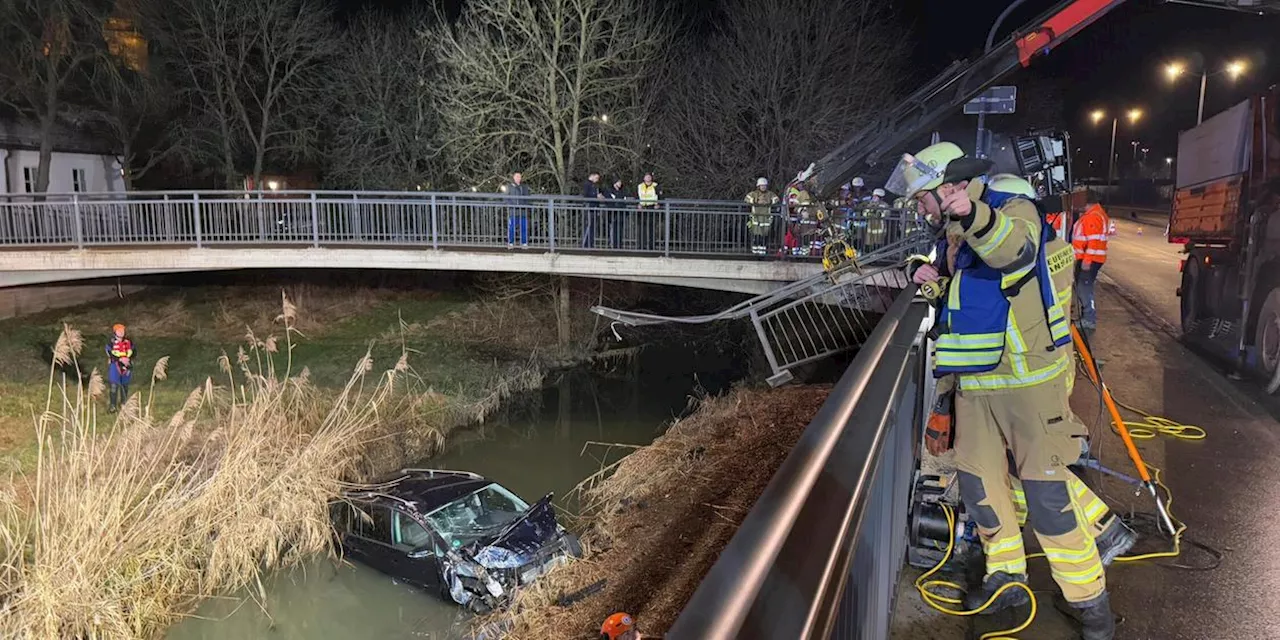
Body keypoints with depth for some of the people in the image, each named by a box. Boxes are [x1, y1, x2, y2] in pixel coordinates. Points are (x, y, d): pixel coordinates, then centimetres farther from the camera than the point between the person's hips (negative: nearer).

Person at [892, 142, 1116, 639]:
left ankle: (1089, 599, 9)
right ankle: (1007, 576, 29)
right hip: (974, 383, 8)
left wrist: (973, 215, -57)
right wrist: (927, 272, 9)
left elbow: (1015, 249, -35)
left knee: (1047, 494, -7)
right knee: (978, 482, 11)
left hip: (1028, 380, -8)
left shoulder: (1014, 211, -11)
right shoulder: (957, 231, 15)